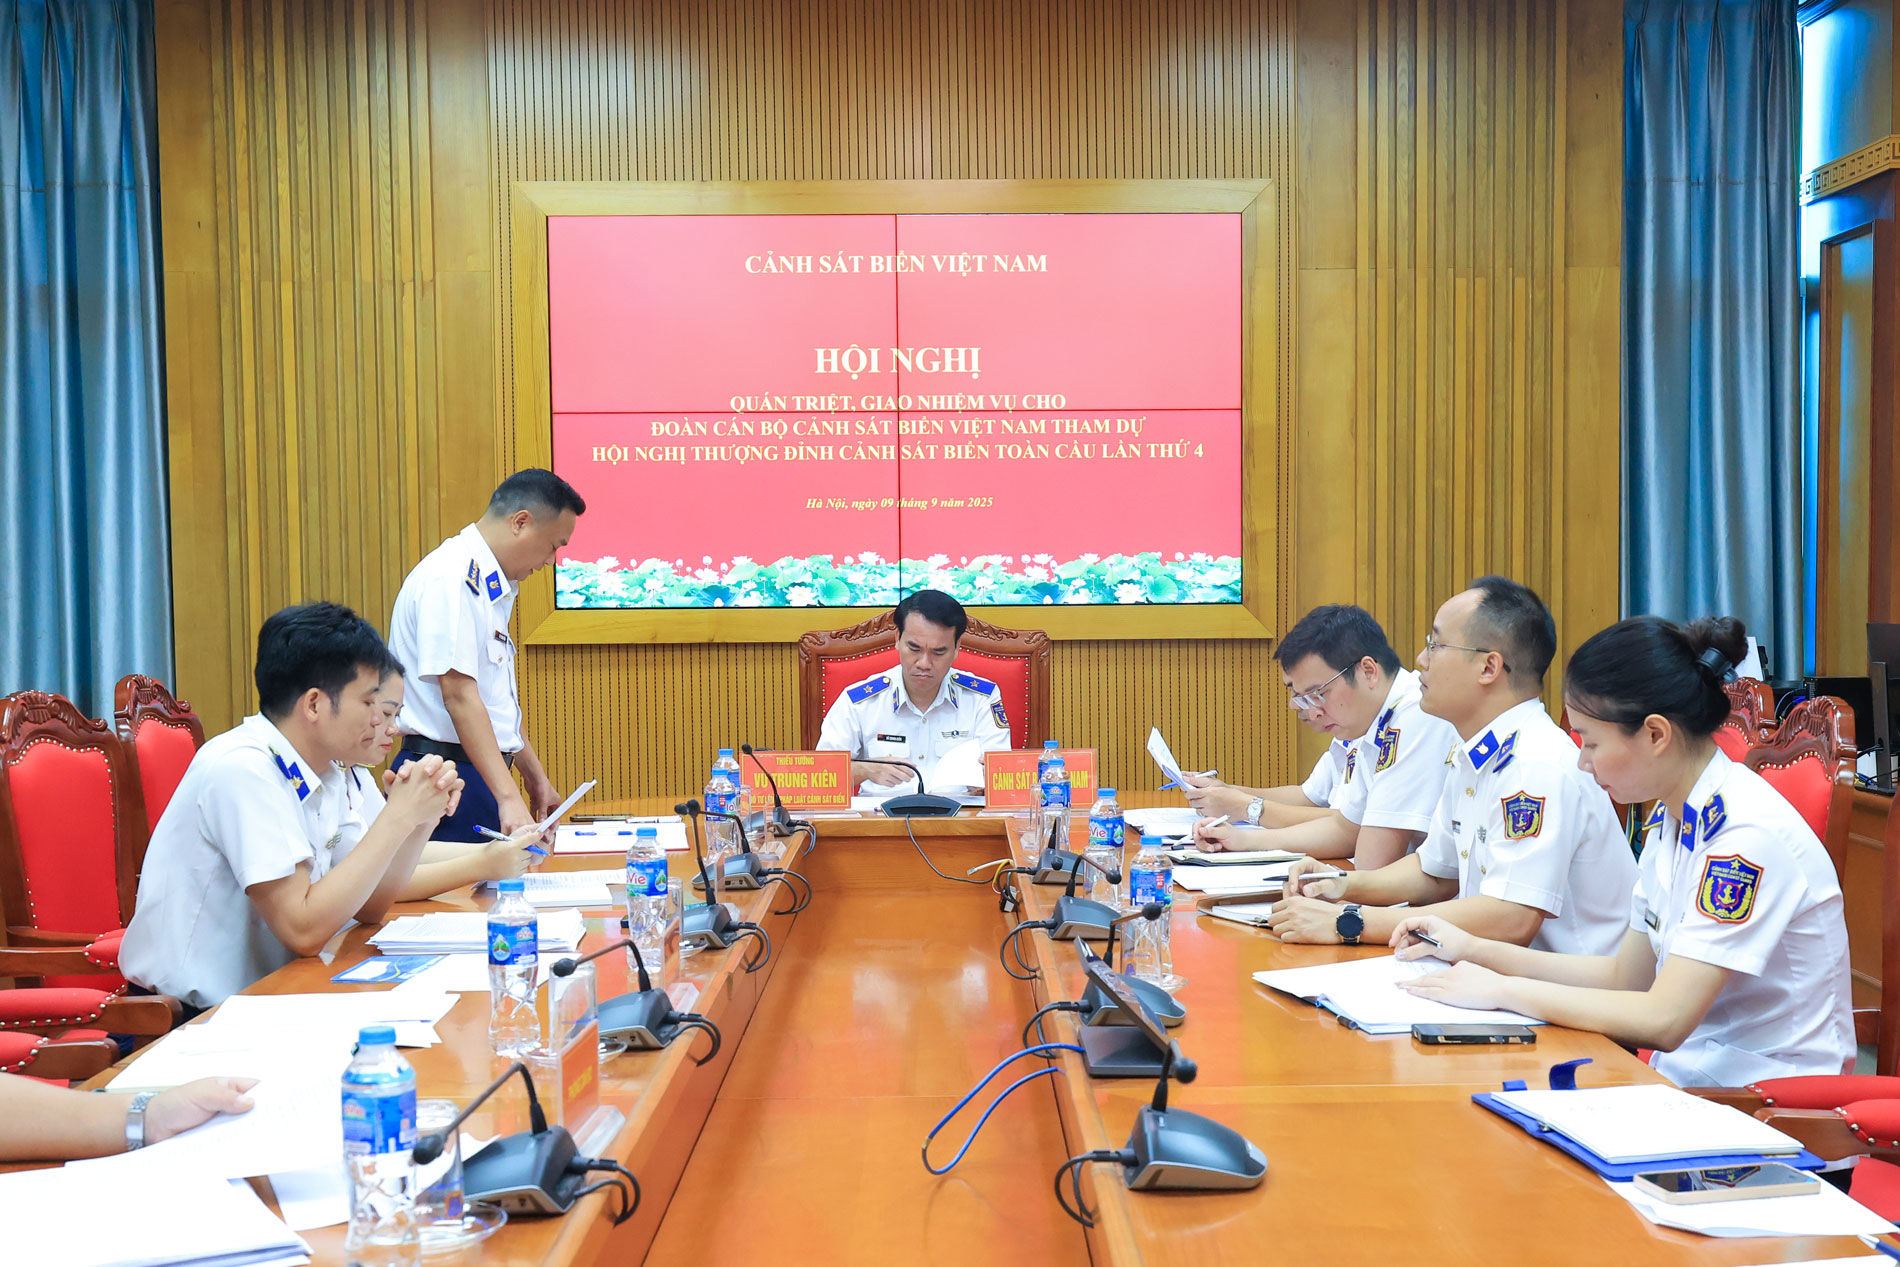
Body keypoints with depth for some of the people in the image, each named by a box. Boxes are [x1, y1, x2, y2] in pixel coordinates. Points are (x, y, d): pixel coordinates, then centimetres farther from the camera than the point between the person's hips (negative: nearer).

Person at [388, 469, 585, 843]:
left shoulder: (491, 585, 18)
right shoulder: (451, 578, -14)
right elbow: (459, 694, -23)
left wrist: (536, 778, 27)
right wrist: (508, 797, -28)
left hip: (481, 774, 9)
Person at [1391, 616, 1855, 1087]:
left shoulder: (1749, 832, -22)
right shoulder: (1670, 818, 7)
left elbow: (1662, 1021, -26)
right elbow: (1626, 975, 13)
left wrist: (1501, 989, -18)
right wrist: (1474, 951, 7)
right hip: (1691, 1075, 8)